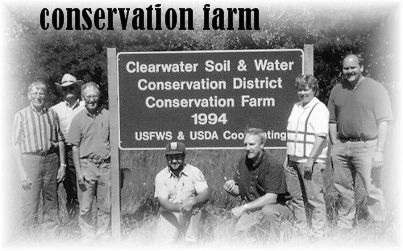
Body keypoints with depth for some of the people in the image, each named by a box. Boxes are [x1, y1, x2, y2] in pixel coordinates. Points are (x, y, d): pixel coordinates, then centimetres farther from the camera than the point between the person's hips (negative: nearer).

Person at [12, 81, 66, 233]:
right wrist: (22, 173, -9)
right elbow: (16, 146, -3)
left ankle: (51, 230, 23)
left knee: (51, 200, 10)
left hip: (51, 160, 3)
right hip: (30, 159, -3)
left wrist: (62, 165, 9)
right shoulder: (21, 116, 0)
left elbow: (60, 140, 15)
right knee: (30, 204, -2)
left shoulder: (52, 114, 10)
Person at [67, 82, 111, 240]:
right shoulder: (78, 119, 1)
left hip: (106, 165, 2)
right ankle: (87, 235, 12)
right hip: (87, 165, -1)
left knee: (105, 205, 7)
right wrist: (78, 172, -6)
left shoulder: (107, 115, 5)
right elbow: (75, 147, 2)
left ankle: (103, 232, 21)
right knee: (85, 206, 0)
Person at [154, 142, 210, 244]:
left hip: (191, 217, 0)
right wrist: (180, 208, -28)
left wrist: (192, 202, -28)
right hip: (169, 218, 0)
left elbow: (205, 194, -7)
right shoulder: (160, 176, -1)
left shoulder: (195, 172, 0)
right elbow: (163, 201, -10)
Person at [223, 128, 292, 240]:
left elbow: (271, 198, -24)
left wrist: (244, 208, -25)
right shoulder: (242, 162, 3)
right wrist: (231, 189, -13)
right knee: (238, 233, -15)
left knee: (268, 210, -37)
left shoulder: (273, 164, -19)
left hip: (277, 207, -5)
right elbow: (238, 191, 12)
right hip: (252, 210, 5)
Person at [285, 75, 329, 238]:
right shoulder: (296, 107, 18)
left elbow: (321, 136, -15)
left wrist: (311, 159, -20)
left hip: (311, 161, -8)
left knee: (314, 199, -4)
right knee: (296, 198, 10)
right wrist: (288, 156, 18)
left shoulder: (319, 108, -6)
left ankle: (317, 233, 1)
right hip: (293, 161, 8)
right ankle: (301, 229, 19)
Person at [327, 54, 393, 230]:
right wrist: (334, 145, 8)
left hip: (366, 145, -4)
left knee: (371, 189, -5)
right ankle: (344, 225, 24)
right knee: (343, 188, 11)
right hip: (341, 145, 5)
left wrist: (379, 151, -11)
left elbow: (383, 122, -5)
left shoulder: (376, 89, -1)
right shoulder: (337, 90, 13)